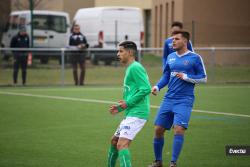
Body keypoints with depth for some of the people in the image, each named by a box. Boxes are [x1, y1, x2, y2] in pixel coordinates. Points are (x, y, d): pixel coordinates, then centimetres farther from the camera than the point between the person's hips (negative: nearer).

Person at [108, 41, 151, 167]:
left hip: (137, 114, -11)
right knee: (114, 141, 21)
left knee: (122, 144, -19)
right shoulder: (130, 68, 20)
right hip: (131, 114, 11)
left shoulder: (135, 68, -11)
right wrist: (120, 108, 17)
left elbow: (146, 89, -21)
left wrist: (128, 102, -16)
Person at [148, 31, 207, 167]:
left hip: (184, 101, -5)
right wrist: (157, 86, 2)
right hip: (169, 99, 5)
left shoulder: (194, 58, -3)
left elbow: (203, 78, -3)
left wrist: (185, 77, -14)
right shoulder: (171, 57, 12)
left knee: (179, 129, -19)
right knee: (158, 129, 3)